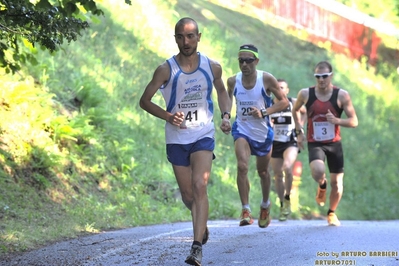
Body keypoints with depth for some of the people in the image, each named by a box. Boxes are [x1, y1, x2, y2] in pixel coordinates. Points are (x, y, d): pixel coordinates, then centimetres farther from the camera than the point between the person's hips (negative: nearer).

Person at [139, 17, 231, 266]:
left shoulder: (212, 67, -3)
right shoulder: (166, 70, -9)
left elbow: (221, 90, 17)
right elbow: (145, 100, -3)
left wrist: (226, 115, 0)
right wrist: (168, 116, -18)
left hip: (204, 136, -1)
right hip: (177, 139, 1)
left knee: (199, 186, -19)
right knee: (188, 194, 9)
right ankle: (202, 224, 42)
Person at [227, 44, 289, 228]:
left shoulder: (267, 79, -13)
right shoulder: (233, 81, -6)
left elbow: (284, 102, -7)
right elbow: (227, 100, 14)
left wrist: (264, 112, -20)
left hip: (263, 132, 0)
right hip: (242, 130, 0)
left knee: (263, 171, 16)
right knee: (242, 166, -24)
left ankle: (265, 206, 42)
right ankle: (246, 210, -22)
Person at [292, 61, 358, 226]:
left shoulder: (341, 95, -10)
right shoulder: (305, 94, -7)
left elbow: (354, 121, -8)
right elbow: (295, 110, 14)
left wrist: (336, 120, -26)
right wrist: (299, 132, 8)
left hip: (334, 143, 1)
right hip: (315, 143, -1)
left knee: (337, 183, 5)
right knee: (317, 171, -30)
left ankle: (332, 213, 31)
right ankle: (322, 186, 7)